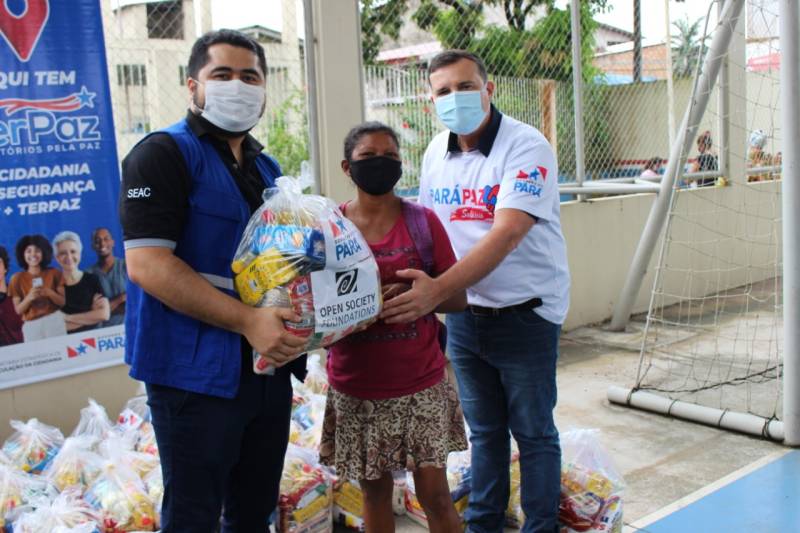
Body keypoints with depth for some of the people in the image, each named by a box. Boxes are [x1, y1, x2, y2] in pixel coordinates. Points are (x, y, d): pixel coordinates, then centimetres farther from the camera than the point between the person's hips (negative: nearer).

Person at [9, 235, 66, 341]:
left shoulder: (54, 273, 4)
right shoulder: (17, 278, 3)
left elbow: (63, 302, 2)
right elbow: (18, 310, 2)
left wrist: (50, 293, -15)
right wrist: (29, 298, -16)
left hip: (55, 322, 0)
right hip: (31, 326, 0)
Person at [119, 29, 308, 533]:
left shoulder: (267, 168, 14)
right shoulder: (164, 153, -9)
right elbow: (146, 264, -20)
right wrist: (248, 321, -25)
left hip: (269, 368, 7)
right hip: (197, 373, -7)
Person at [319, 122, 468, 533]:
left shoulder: (422, 221, -2)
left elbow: (458, 298, -1)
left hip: (421, 384, -1)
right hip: (357, 389, 1)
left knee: (434, 491, 5)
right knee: (374, 489, 13)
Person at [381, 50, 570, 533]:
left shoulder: (526, 146, -16)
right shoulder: (436, 153, 4)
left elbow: (507, 233, -28)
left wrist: (439, 288, -36)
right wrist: (425, 300, -1)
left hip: (525, 313, -5)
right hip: (464, 314, 6)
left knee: (533, 432, 8)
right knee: (484, 431, 18)